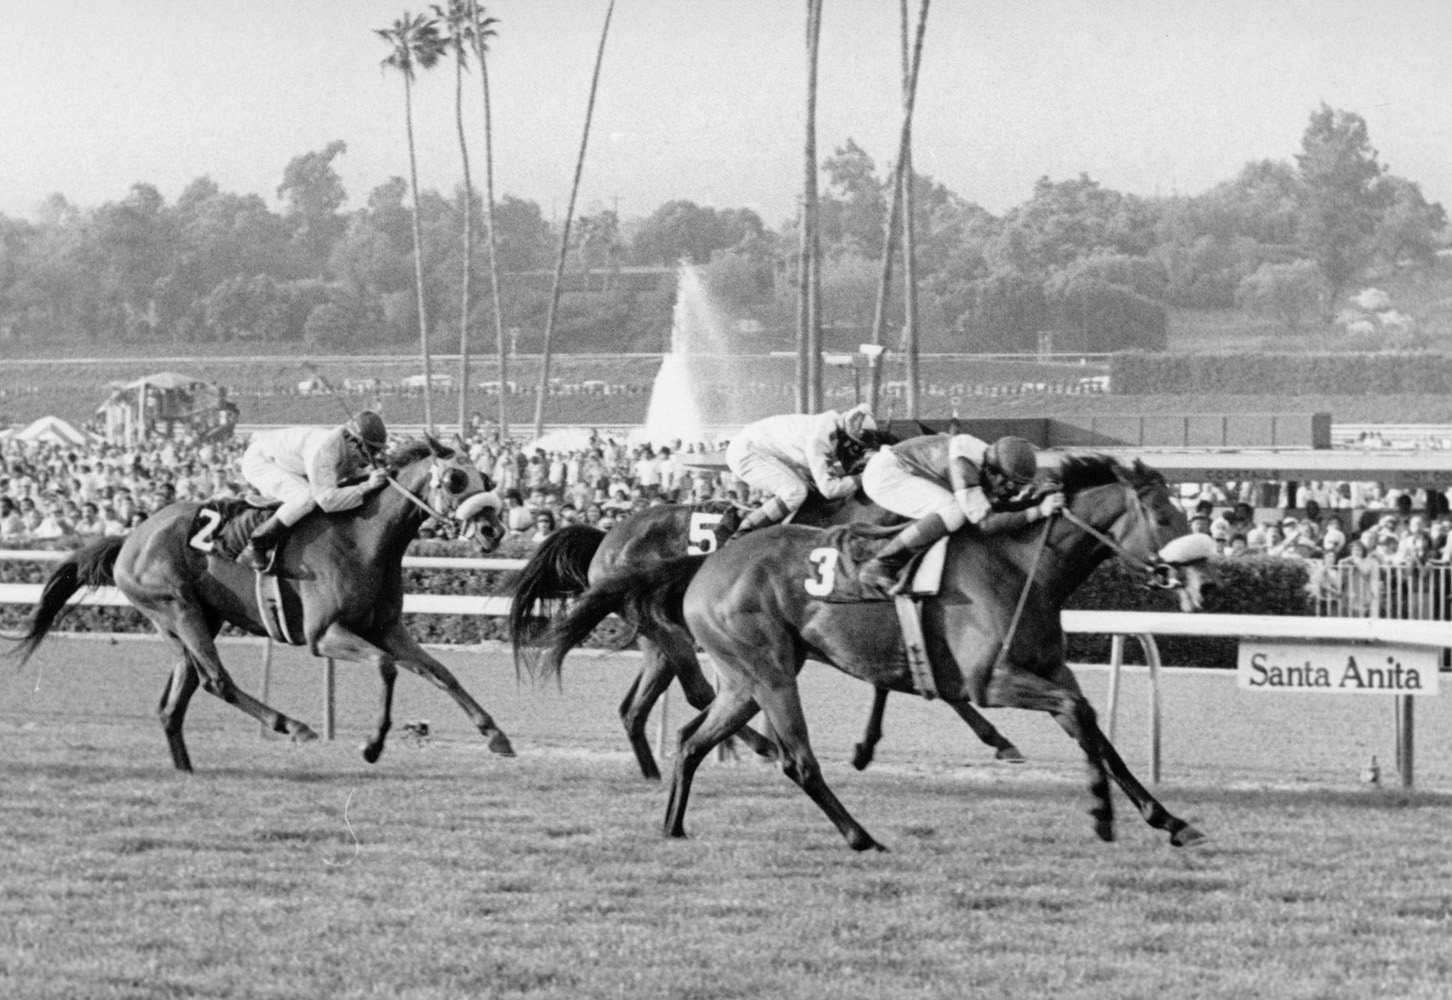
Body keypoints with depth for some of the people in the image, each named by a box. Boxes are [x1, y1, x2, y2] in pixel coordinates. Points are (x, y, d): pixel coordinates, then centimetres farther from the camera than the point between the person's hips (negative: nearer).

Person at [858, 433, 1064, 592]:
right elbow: (986, 525, -32)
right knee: (955, 512, -25)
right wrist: (1038, 512, -31)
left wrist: (1035, 500, -8)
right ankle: (878, 566, -18)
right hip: (883, 474, -10)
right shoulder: (964, 461, -31)